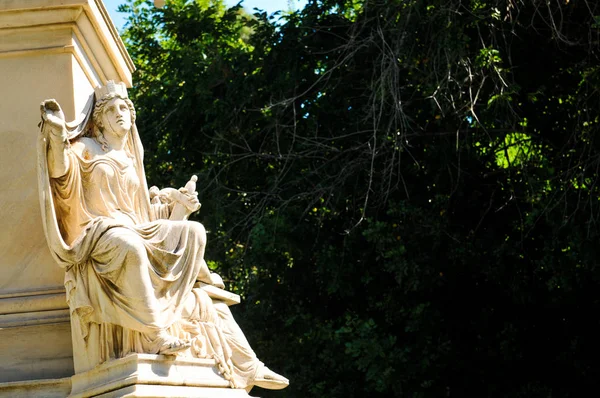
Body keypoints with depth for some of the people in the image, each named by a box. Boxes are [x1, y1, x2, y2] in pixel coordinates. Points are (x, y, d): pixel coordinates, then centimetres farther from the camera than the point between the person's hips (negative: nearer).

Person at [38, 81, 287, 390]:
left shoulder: (131, 160, 27)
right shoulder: (85, 149, 11)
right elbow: (61, 172, -12)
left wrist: (173, 203, 15)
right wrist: (57, 134, -28)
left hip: (136, 234, 6)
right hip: (97, 235, -6)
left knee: (194, 232, -17)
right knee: (128, 245, -42)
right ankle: (156, 332, -42)